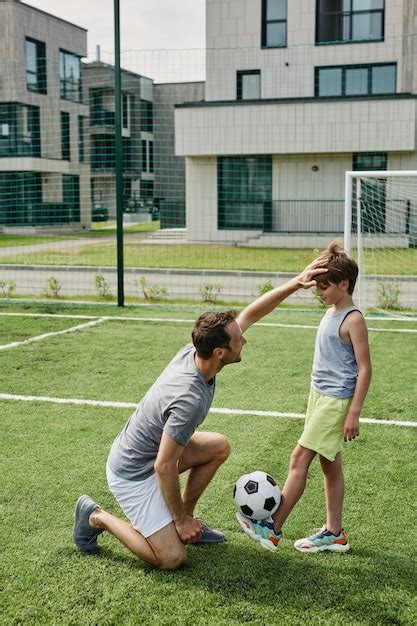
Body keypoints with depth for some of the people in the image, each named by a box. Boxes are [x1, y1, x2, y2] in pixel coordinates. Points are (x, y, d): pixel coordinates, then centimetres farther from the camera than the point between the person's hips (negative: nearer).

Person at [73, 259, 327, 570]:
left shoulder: (195, 351, -11)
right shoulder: (190, 398, -34)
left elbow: (250, 314, 0)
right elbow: (164, 467, -28)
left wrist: (295, 283, -6)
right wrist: (179, 520, -15)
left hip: (154, 450, 9)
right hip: (133, 472, -9)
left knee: (219, 446, 13)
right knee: (173, 558, -10)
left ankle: (186, 518, 21)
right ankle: (97, 517, 5)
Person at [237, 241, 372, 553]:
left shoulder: (353, 319, -15)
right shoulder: (331, 313, 12)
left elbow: (364, 369, -17)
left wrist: (354, 413, -19)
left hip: (336, 400, -9)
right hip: (320, 395, 9)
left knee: (299, 458, -8)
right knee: (330, 465, 13)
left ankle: (273, 528, -1)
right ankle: (334, 533, 22)